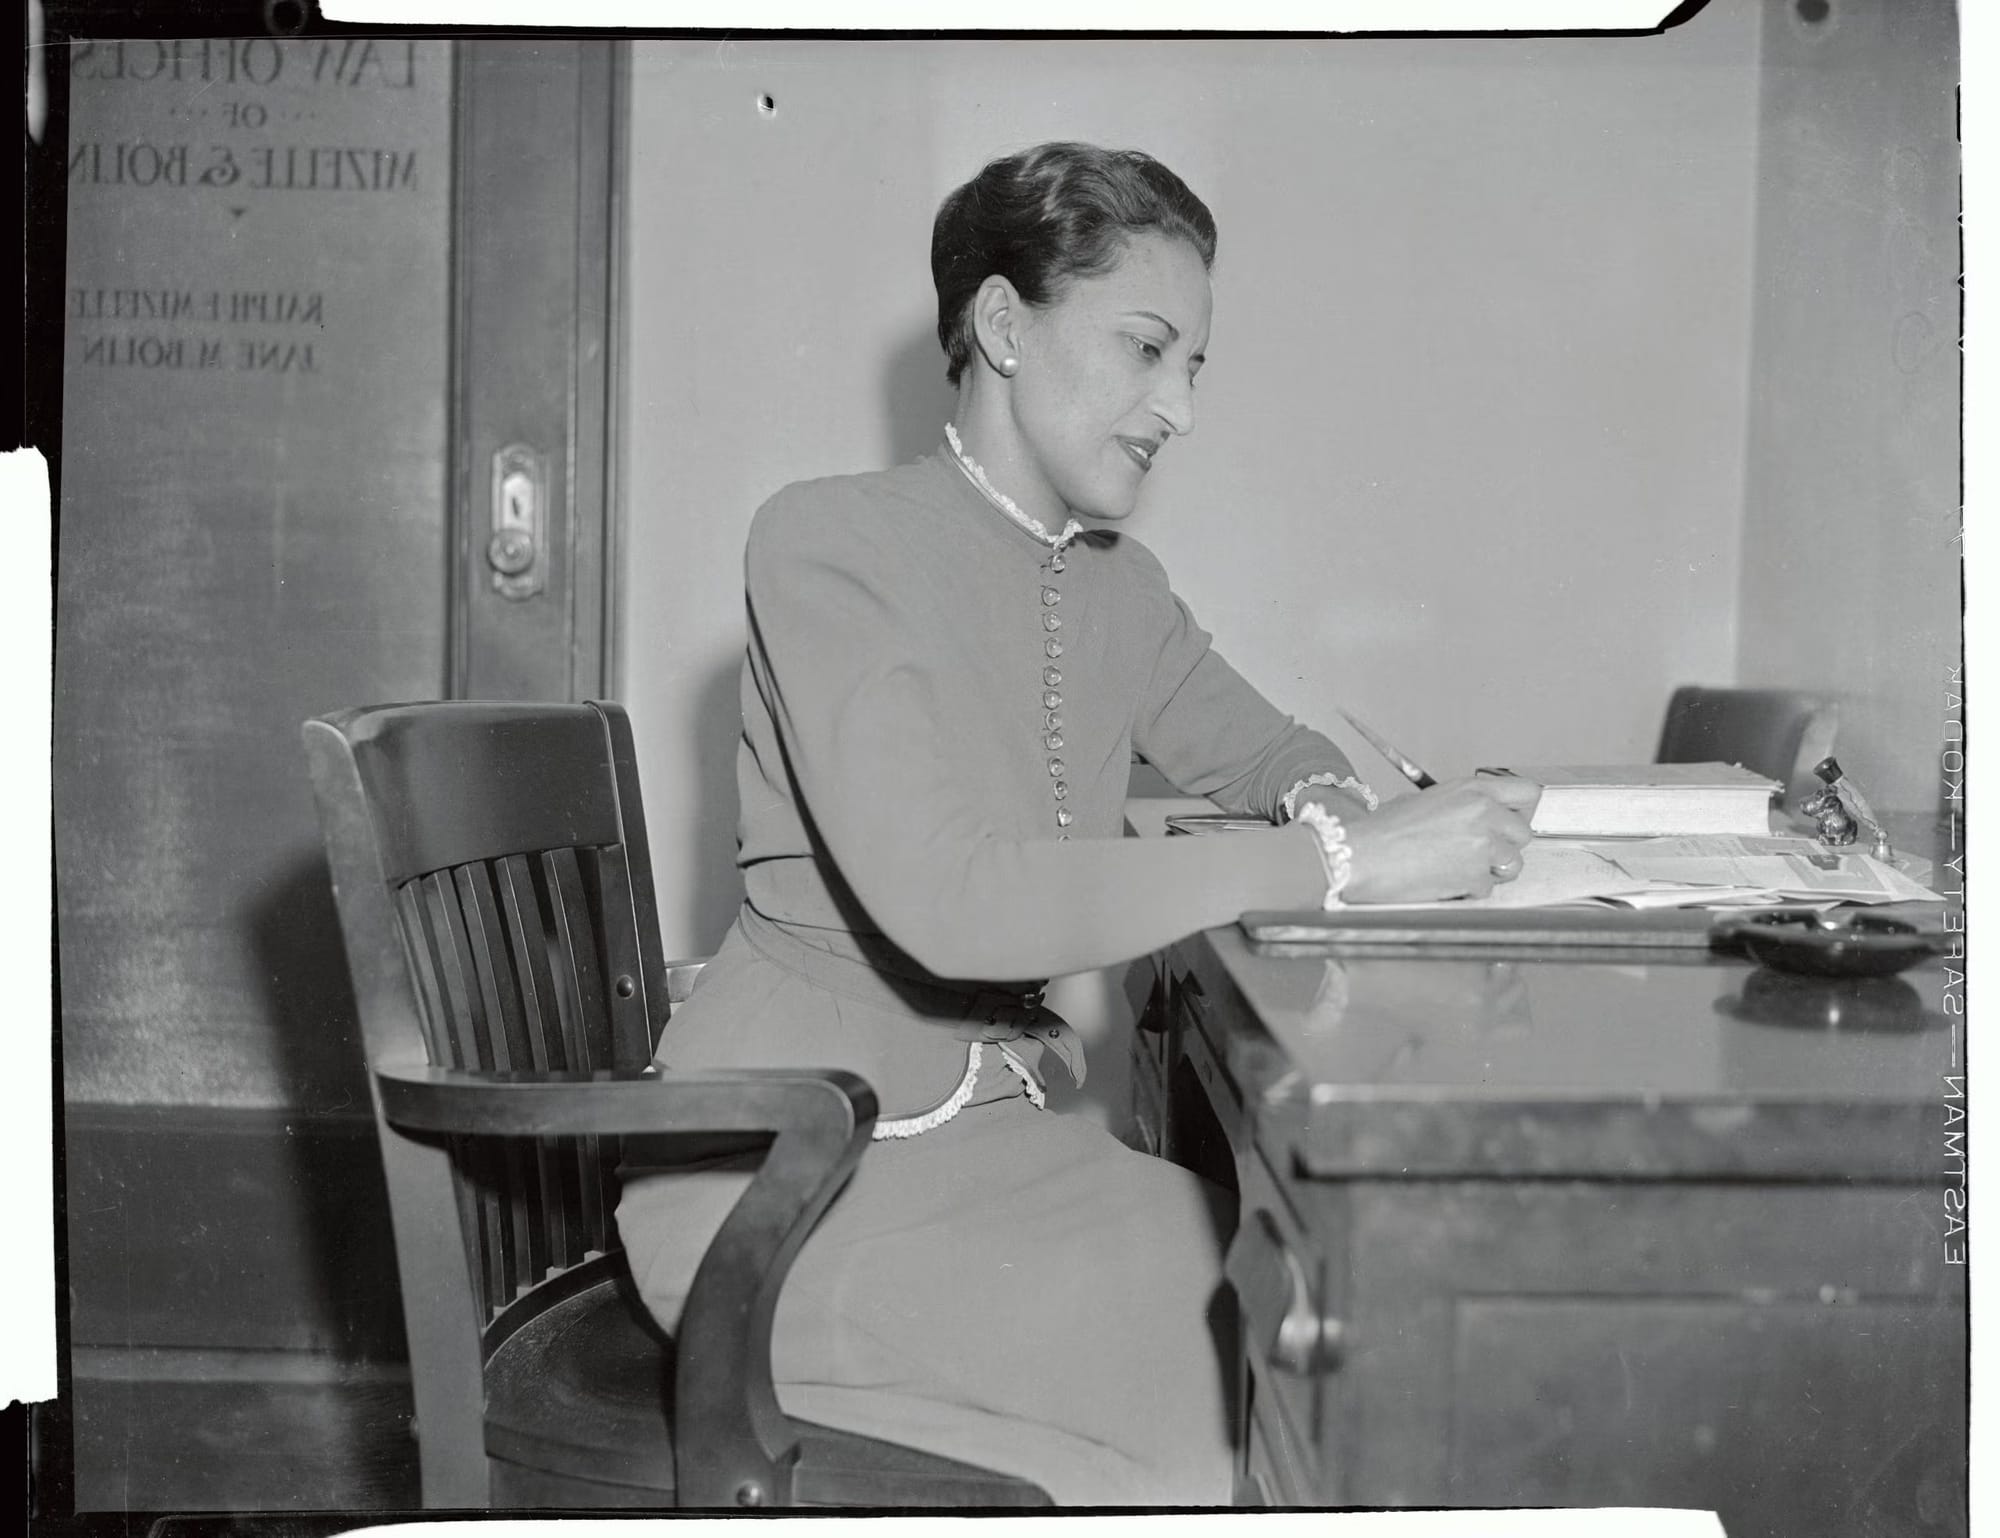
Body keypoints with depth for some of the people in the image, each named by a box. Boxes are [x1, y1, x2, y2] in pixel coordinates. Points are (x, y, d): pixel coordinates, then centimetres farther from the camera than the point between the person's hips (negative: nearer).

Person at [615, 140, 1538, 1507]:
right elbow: (951, 903, -27)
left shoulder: (1116, 586, 7)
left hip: (999, 1122, 7)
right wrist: (1341, 866, -28)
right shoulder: (828, 545, -15)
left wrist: (1330, 805, -5)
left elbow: (1264, 749, 22)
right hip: (790, 1174, -7)